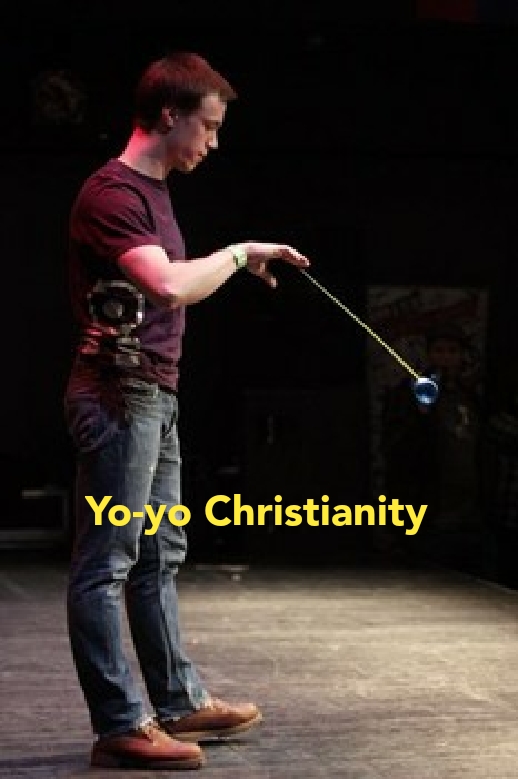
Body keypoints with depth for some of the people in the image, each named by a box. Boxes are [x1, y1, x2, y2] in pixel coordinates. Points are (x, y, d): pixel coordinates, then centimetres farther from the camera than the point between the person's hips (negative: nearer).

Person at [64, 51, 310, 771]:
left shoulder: (152, 190, 18)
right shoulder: (111, 192, -13)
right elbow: (168, 284, -25)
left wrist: (238, 266, 11)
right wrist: (238, 252, -14)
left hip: (155, 395, 11)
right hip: (118, 395, -10)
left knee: (159, 557, 16)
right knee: (107, 561, -4)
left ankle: (180, 702, 25)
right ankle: (121, 725, 1)